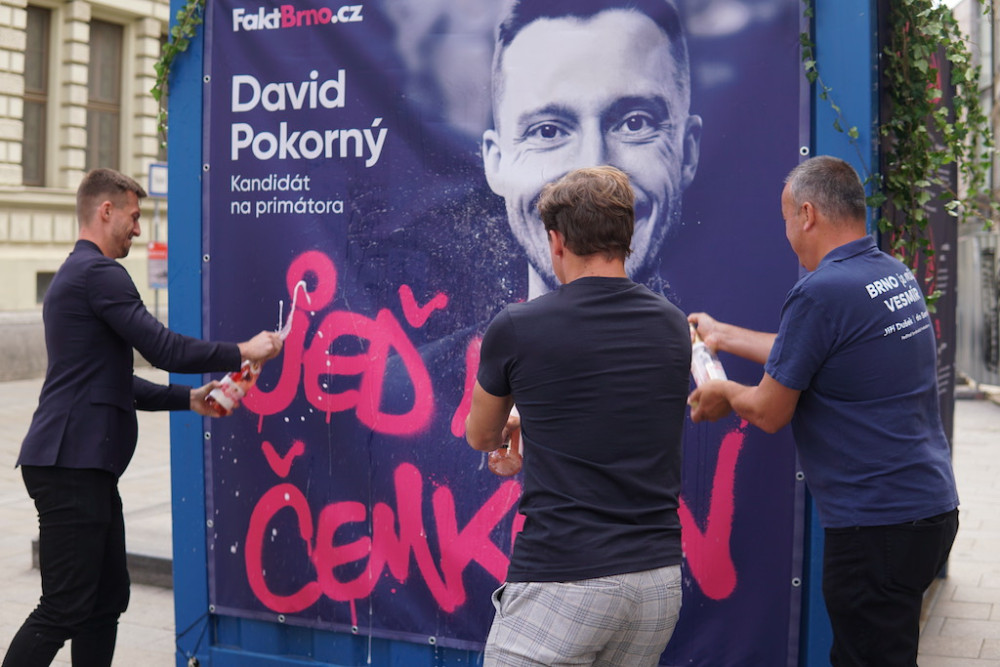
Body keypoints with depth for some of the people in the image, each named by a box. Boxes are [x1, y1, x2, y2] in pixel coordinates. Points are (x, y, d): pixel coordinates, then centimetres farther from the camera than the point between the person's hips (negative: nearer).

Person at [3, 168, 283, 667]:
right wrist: (242, 352, -5)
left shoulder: (76, 276, 23)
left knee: (107, 598, 13)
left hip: (86, 466, 11)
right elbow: (162, 349, -17)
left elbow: (112, 382, 24)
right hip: (70, 464, -11)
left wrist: (188, 399, 17)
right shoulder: (99, 273, -11)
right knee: (63, 610, -8)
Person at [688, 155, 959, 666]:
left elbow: (769, 413, -11)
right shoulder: (898, 275, 9)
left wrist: (725, 394, 10)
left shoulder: (821, 292, -19)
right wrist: (723, 335, 31)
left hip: (877, 524, -9)